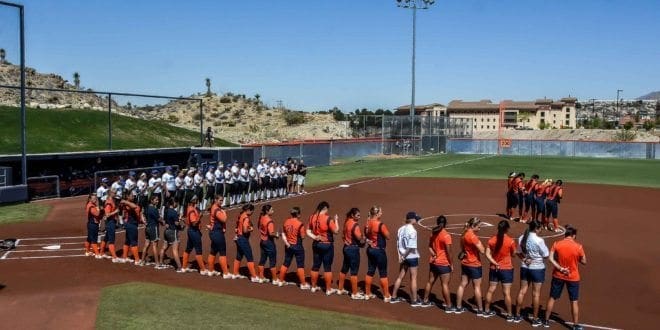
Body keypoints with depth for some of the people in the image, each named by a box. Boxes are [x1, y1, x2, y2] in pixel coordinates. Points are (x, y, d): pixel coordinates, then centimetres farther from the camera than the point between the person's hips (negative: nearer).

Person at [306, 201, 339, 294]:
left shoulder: (312, 217, 2)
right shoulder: (328, 219, -17)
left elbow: (308, 231, 6)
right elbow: (336, 231, -13)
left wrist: (314, 237, -5)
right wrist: (336, 220, -2)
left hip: (316, 244, 6)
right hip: (327, 245, -6)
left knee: (315, 265, 15)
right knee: (327, 267, 2)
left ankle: (314, 287, 26)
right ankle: (328, 289, 7)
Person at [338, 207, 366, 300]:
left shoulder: (347, 222, 7)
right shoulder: (355, 225, -18)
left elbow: (345, 234, 8)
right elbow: (359, 238, -21)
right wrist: (364, 239, 1)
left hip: (346, 247, 9)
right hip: (353, 249, -9)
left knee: (344, 269, 20)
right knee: (354, 271, -2)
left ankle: (340, 289, 32)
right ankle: (354, 293, 3)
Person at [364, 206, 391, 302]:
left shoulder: (367, 224, 3)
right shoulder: (381, 225, -20)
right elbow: (388, 237, -12)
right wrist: (385, 230, 1)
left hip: (370, 249, 7)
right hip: (379, 250, -7)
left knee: (370, 271, 15)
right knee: (383, 273, 1)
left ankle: (367, 294, 22)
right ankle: (386, 296, 7)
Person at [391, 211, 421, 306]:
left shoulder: (401, 229, 5)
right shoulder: (412, 230, -18)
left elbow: (398, 244, 7)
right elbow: (411, 247, -22)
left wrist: (401, 256, 8)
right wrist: (403, 256, -13)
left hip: (403, 257, 7)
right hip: (412, 256, -7)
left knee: (400, 277, 16)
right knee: (413, 278, 3)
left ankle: (394, 297, 24)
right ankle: (414, 300, 11)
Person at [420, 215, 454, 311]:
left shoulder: (433, 233, 4)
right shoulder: (446, 236, -17)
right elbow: (448, 252, -15)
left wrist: (434, 255, -1)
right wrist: (451, 264, -6)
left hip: (433, 262, 7)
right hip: (443, 264, -7)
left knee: (430, 282, 18)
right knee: (445, 285, -2)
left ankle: (425, 301, 30)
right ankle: (448, 306, 4)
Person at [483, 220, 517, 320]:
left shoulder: (491, 240, -4)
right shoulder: (510, 241, -14)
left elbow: (487, 254, -7)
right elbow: (513, 254, -1)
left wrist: (494, 263, -7)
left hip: (494, 268, 4)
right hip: (507, 269, -4)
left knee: (491, 290, 14)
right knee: (506, 292, 2)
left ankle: (486, 311, 26)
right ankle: (509, 315, 10)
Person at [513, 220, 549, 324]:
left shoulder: (522, 238, -1)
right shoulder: (539, 240, -21)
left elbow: (518, 251, 10)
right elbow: (546, 255, -12)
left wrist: (524, 259, 1)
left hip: (524, 267, 6)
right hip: (537, 268, -5)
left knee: (522, 291, 14)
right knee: (536, 293, 5)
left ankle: (517, 316, 22)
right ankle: (535, 319, 14)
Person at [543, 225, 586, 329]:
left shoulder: (556, 244, -9)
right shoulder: (578, 247, -13)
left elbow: (551, 258, -15)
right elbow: (584, 262, -3)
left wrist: (560, 268, -14)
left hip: (558, 276, 2)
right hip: (573, 277, -2)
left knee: (552, 298, 13)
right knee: (574, 302, 9)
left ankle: (546, 321, 22)